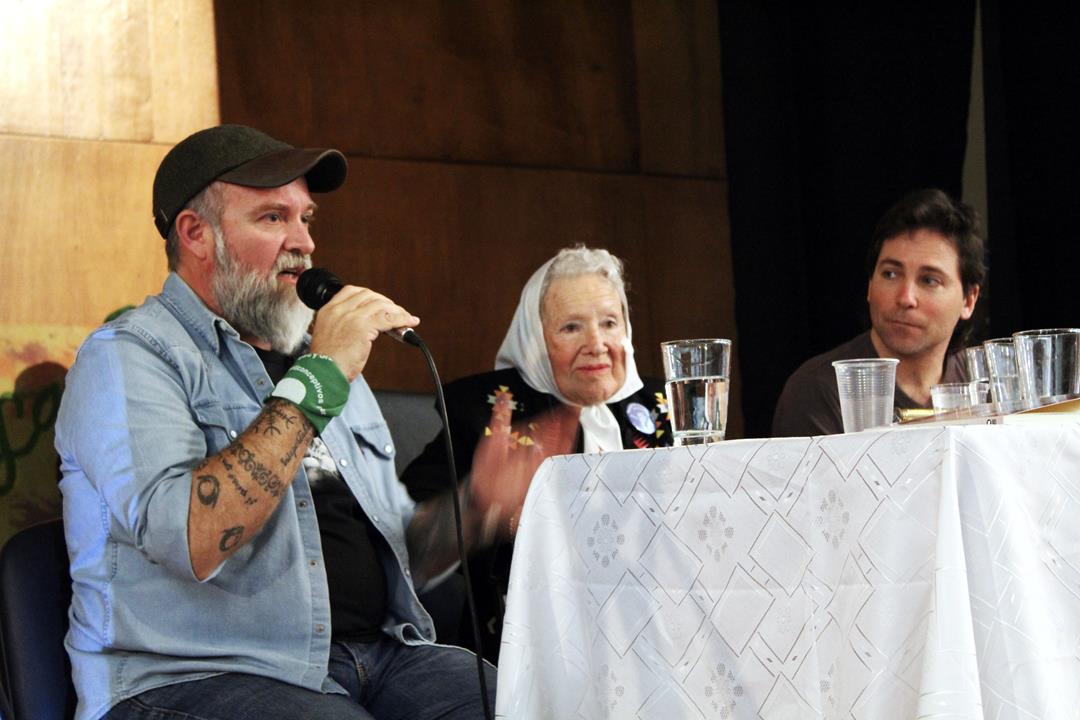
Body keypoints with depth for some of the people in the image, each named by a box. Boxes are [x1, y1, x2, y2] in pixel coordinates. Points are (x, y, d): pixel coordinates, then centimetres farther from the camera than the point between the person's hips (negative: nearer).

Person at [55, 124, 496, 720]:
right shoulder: (127, 357, -3)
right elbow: (191, 540, -21)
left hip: (377, 655, 7)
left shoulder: (318, 355, 21)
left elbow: (400, 554, 24)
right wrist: (314, 380, -16)